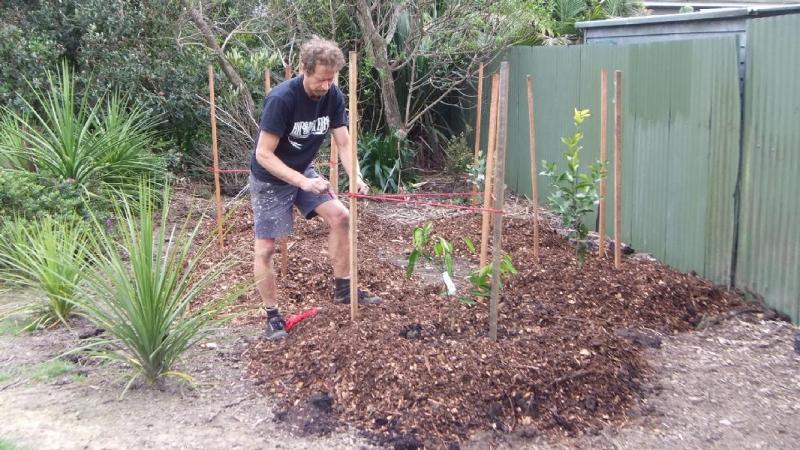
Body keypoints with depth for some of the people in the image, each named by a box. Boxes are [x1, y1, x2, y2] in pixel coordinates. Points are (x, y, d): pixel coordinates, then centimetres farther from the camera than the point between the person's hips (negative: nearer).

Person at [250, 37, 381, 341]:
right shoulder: (281, 99, -30)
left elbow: (343, 144, -10)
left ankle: (343, 289, 10)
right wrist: (303, 182, -37)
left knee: (340, 217, -5)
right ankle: (272, 316, 9)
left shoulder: (333, 97, -12)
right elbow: (263, 155, -29)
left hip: (303, 171, 6)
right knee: (265, 248, -5)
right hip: (270, 179, -6)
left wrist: (356, 177, -28)